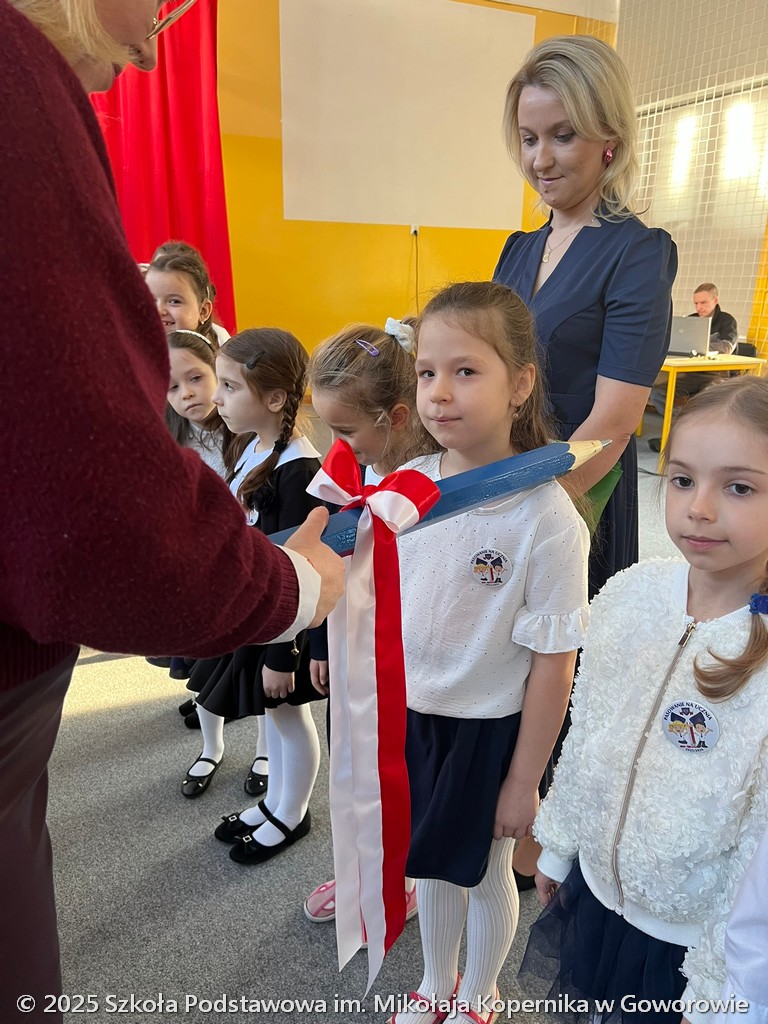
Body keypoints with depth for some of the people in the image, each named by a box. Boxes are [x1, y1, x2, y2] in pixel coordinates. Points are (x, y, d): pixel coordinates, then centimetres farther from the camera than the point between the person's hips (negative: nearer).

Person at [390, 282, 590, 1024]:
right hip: (410, 715, 4)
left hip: (488, 727, -4)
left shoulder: (546, 517, -24)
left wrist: (524, 782, -10)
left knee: (483, 870, 20)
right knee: (430, 861, 25)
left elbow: (554, 662, -17)